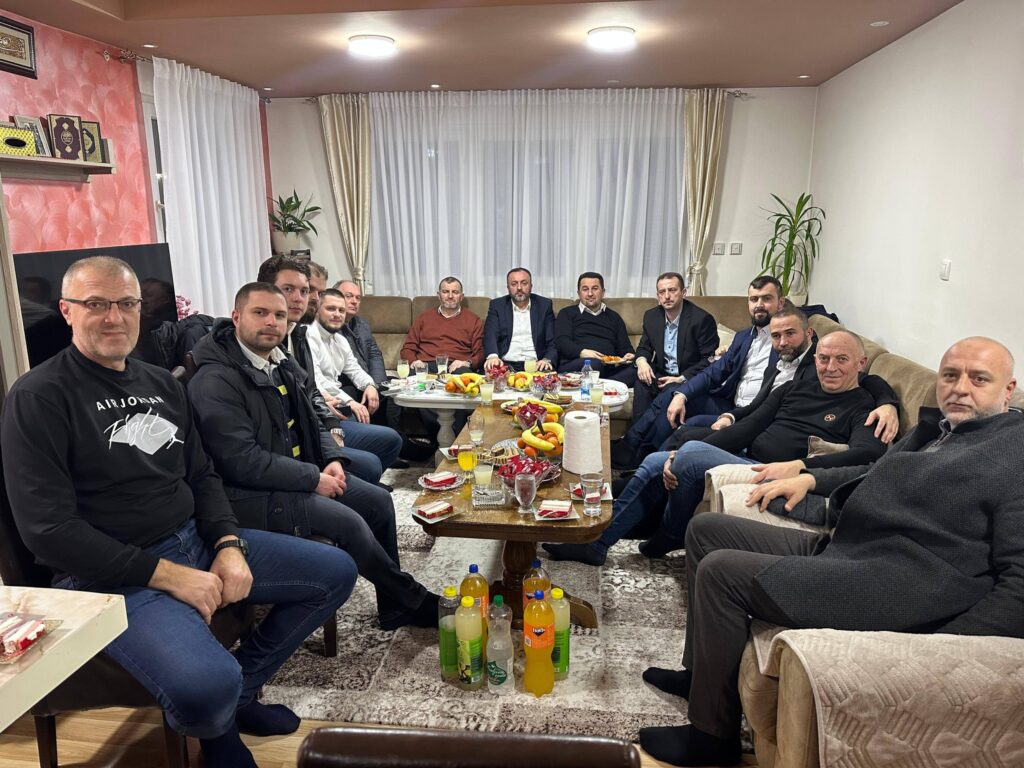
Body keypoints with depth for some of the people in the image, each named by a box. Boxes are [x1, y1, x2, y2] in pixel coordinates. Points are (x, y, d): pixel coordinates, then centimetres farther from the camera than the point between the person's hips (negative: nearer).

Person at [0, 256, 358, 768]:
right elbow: (48, 528, -17)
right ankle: (215, 727, 7)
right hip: (109, 574, -7)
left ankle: (240, 689, 19)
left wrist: (229, 545, -6)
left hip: (196, 540, 8)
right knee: (208, 690, -34)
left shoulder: (162, 384, 11)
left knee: (335, 572, 8)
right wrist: (168, 575, -20)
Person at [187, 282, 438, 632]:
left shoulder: (281, 364, 9)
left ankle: (394, 608, 12)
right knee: (348, 523, -22)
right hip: (253, 495, -9)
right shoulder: (216, 380, -19)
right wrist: (313, 479, -20)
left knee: (378, 500, 0)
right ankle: (415, 601, 0)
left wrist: (332, 459, -2)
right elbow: (242, 461, -25)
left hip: (297, 474, 9)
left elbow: (311, 424, 18)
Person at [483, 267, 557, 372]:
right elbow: (490, 335, -5)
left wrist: (547, 360, -16)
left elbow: (553, 341, 6)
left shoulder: (544, 305, 11)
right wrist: (492, 356, -28)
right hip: (506, 365, 0)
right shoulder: (497, 305, 9)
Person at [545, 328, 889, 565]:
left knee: (691, 452, -26)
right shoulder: (793, 389, 16)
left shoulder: (862, 407, -2)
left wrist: (798, 465, -37)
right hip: (744, 460, 8)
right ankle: (595, 541, 10)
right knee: (656, 462, 1)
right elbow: (748, 428, 8)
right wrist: (683, 455, -5)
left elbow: (868, 453, -23)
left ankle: (669, 538, 3)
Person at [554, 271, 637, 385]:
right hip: (573, 365, -3)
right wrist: (582, 352, -19)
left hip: (609, 367, 3)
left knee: (635, 369, -31)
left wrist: (629, 356, -1)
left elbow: (625, 347, 25)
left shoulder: (614, 317, 28)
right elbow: (561, 341, 2)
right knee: (593, 363, -40)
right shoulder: (567, 314, 18)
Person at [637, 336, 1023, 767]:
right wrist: (809, 477, 19)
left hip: (899, 582, -10)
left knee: (721, 571, -18)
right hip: (833, 549, 10)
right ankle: (700, 673, 23)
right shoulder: (935, 429, 15)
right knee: (707, 530, 12)